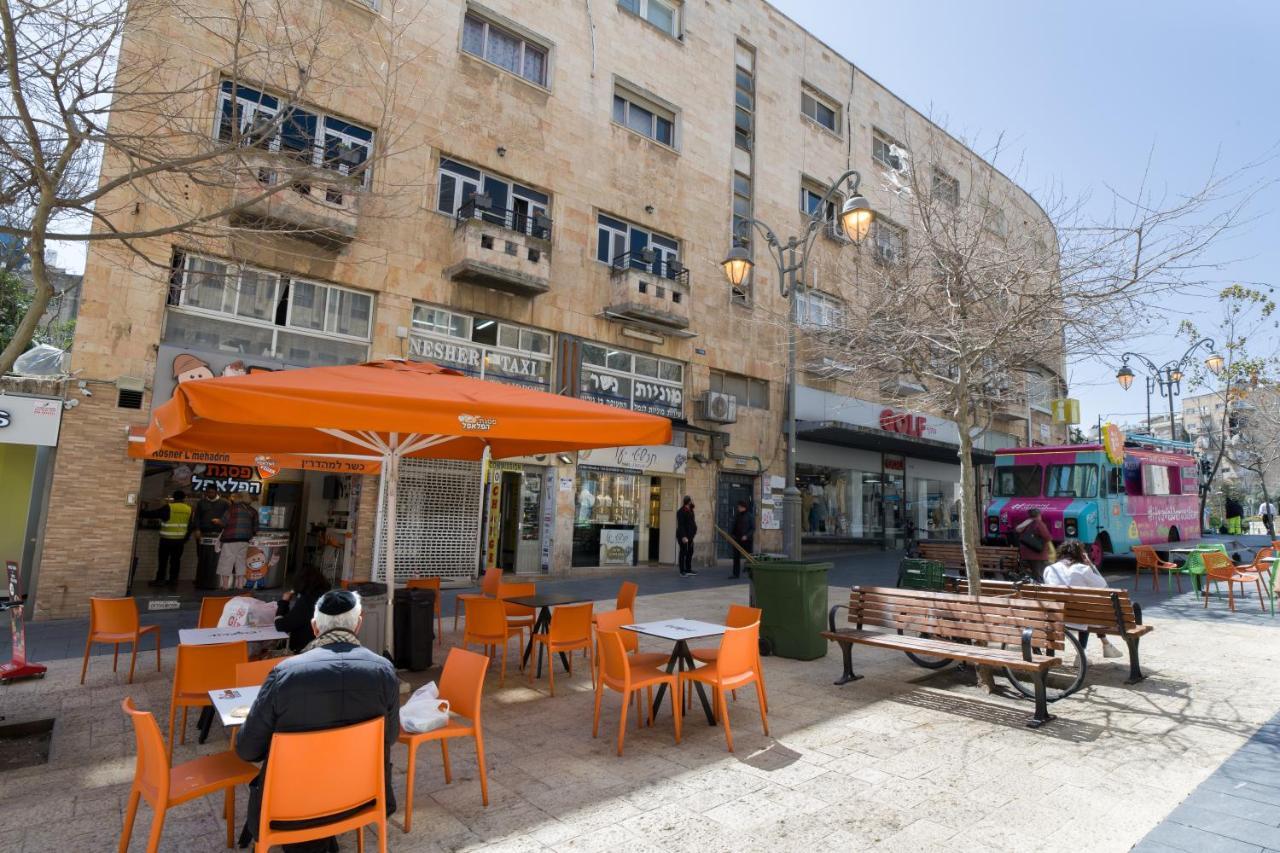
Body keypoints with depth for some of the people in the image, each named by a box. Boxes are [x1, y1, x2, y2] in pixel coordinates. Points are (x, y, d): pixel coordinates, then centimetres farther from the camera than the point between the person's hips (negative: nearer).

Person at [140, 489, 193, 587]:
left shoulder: (168, 507, -10)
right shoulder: (189, 509, 5)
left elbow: (153, 514, -5)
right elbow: (190, 526, 11)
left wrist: (141, 512, 12)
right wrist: (186, 538, 20)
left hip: (167, 539, -4)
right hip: (180, 539, 4)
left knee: (163, 559, 4)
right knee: (175, 559, 10)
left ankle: (160, 579, 6)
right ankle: (173, 579, 12)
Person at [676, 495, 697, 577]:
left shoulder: (690, 510, 14)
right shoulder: (681, 511, -15)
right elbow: (680, 525, -21)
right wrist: (683, 536, -26)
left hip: (689, 536, 9)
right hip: (683, 536, -9)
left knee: (690, 552, 13)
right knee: (683, 553, -4)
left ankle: (688, 570, 23)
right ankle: (682, 571, 1)